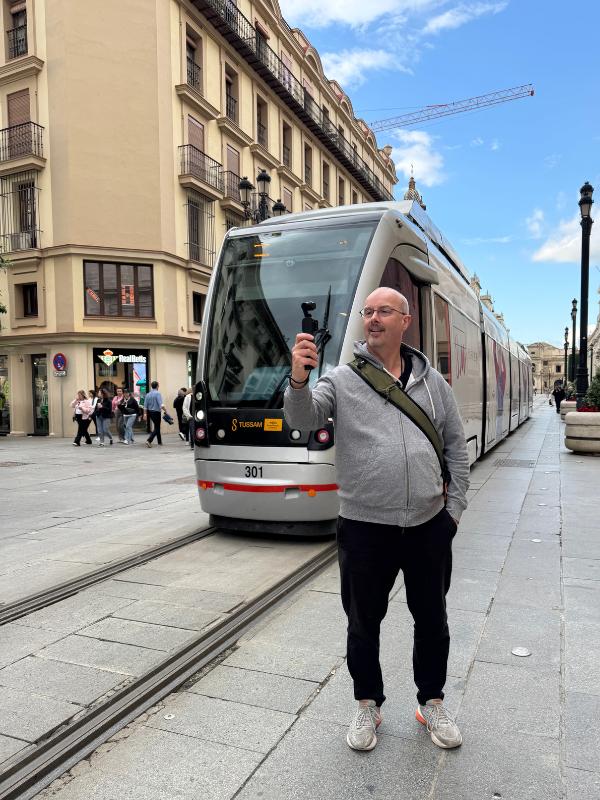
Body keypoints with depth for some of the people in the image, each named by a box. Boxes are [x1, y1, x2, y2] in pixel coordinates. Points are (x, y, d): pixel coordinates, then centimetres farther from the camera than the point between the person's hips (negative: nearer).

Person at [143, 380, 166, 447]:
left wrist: (145, 414, 8)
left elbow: (145, 406, 5)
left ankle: (159, 441, 28)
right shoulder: (158, 393, -13)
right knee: (157, 428, -3)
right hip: (156, 412, -7)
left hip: (150, 412, 7)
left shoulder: (148, 394, 6)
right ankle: (149, 440, -19)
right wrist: (165, 410, -18)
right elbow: (161, 404, -23)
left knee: (157, 426, 20)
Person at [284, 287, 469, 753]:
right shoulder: (343, 380, -1)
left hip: (429, 525, 3)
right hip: (365, 527, -2)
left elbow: (456, 447, 11)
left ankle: (432, 703, 40)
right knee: (363, 622, 13)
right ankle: (368, 706, 36)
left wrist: (454, 507, 7)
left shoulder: (432, 381, 7)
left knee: (432, 620, 17)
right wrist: (299, 380, -36)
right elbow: (303, 420, -16)